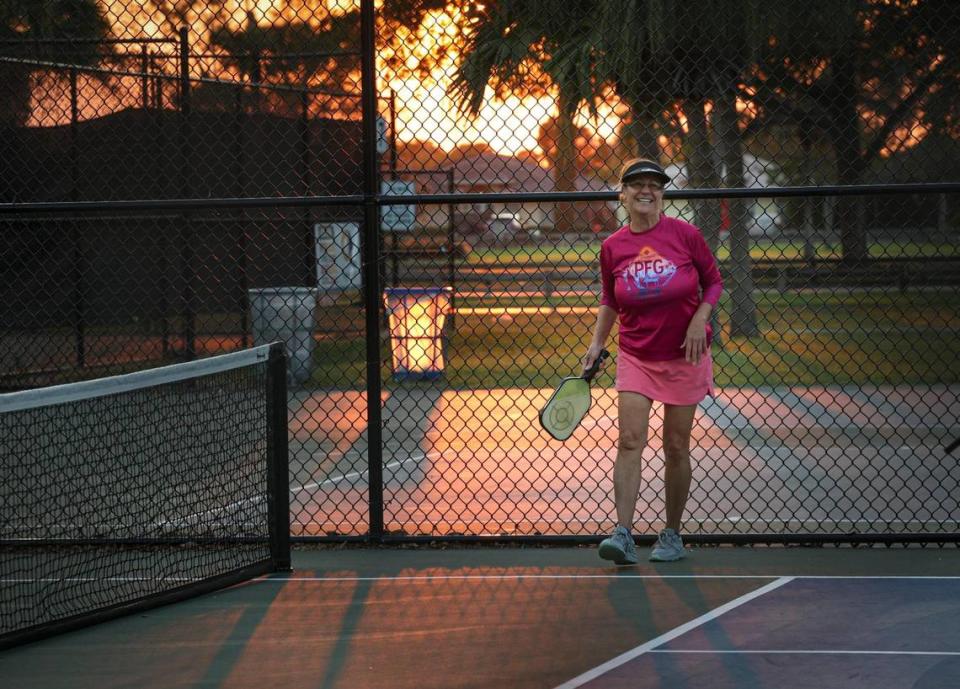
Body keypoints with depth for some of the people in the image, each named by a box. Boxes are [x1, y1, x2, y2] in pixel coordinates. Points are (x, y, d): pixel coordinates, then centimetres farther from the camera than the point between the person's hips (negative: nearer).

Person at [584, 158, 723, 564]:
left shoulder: (685, 235, -7)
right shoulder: (612, 248, 0)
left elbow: (713, 282, 3)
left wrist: (699, 320, -12)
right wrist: (596, 343, 4)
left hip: (684, 356, -1)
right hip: (635, 358, 1)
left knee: (676, 447, 4)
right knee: (630, 440, -13)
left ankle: (672, 536, 17)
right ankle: (623, 535, -18)